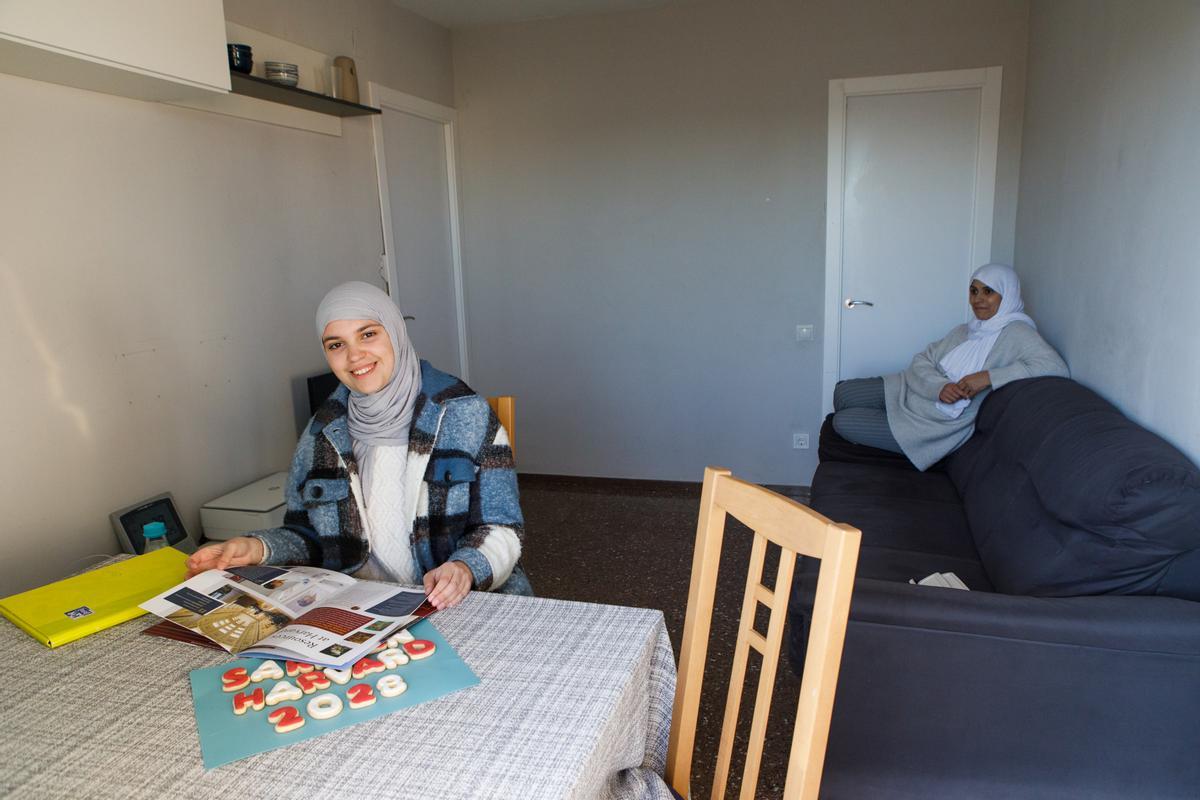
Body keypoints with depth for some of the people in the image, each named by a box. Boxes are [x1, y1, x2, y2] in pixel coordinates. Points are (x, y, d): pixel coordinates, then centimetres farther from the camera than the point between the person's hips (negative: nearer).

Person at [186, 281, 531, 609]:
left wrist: (465, 568, -25)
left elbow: (502, 529, -6)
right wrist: (259, 548, -6)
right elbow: (308, 534, 14)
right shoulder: (322, 431, 7)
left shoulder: (463, 413, -4)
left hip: (459, 603, -3)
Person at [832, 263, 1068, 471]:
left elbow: (1056, 367, -30)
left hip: (941, 423, -7)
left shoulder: (1016, 333, -15)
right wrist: (939, 386, -20)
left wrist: (989, 377, -34)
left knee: (843, 422, -12)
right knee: (843, 392, -1)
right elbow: (922, 361, 3)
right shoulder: (966, 331, 10)